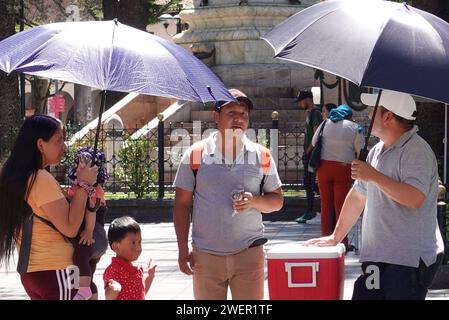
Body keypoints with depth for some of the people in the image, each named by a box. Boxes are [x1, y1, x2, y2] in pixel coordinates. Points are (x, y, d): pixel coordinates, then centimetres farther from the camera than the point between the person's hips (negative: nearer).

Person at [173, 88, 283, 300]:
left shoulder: (261, 156, 5)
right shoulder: (196, 155, 1)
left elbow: (277, 201, 10)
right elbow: (182, 204, 4)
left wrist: (254, 201, -12)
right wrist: (183, 250, -2)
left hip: (249, 253, 1)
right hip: (206, 256, 0)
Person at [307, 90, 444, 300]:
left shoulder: (416, 151, -12)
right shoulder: (377, 152, 17)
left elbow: (415, 198, -26)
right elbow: (357, 196, 25)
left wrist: (374, 176, -19)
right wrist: (336, 237, 26)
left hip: (410, 260, -9)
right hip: (377, 258, 9)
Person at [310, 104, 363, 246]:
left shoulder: (325, 124, 5)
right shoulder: (354, 128, -1)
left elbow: (313, 143, 12)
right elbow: (360, 151, -1)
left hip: (324, 167, 2)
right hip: (343, 168, -2)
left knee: (326, 203, 11)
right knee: (341, 205, 1)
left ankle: (326, 238, 13)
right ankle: (342, 240, 2)